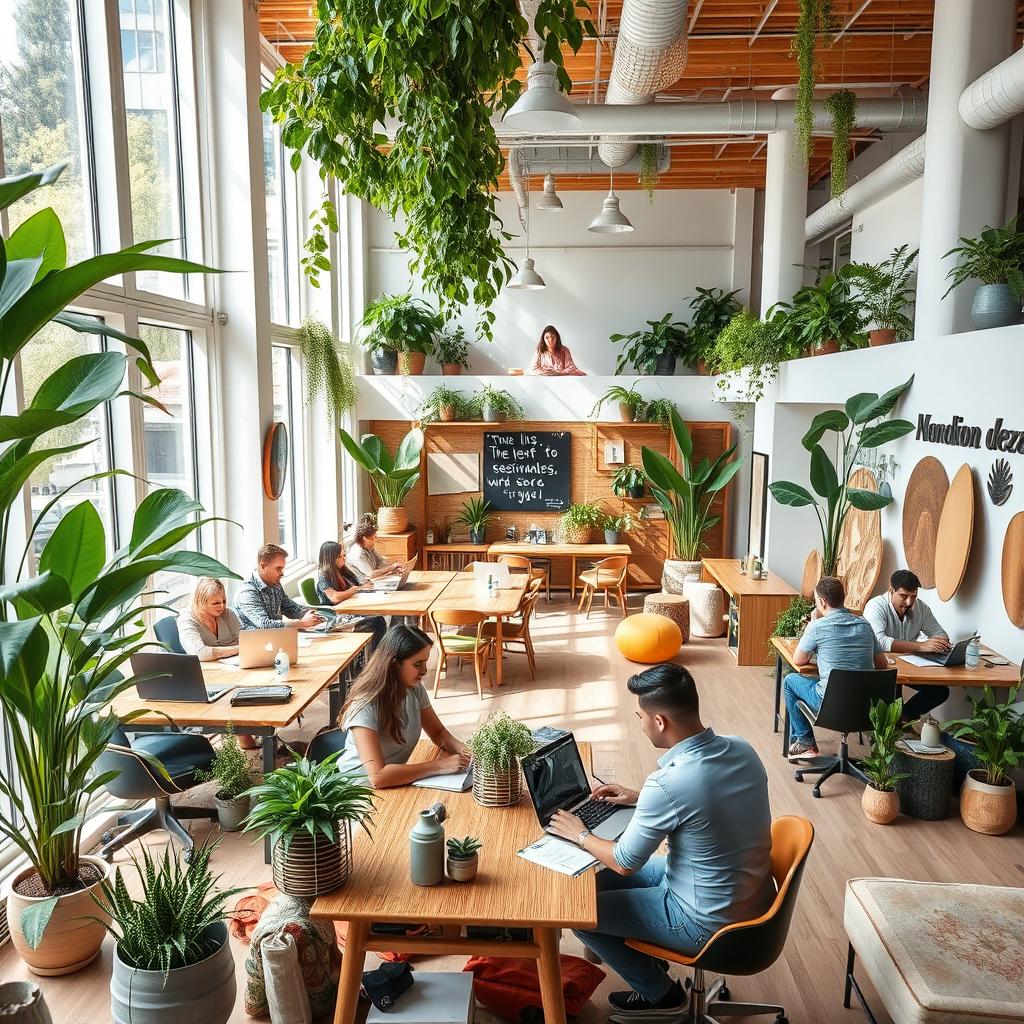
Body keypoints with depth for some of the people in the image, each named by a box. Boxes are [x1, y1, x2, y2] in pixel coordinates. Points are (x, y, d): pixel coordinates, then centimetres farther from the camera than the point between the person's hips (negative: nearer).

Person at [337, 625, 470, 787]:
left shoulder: (415, 689, -6)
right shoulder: (366, 706, -26)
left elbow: (438, 732, 8)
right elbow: (377, 777, -34)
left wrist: (462, 749, -12)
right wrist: (439, 766, -32)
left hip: (396, 778, 7)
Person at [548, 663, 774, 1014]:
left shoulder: (667, 784, -31)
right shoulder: (741, 749, -9)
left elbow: (624, 862, -16)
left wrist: (580, 835, 2)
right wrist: (640, 798, 15)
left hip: (710, 923, -8)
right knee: (607, 880, 20)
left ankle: (659, 992, 25)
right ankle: (649, 956, 39)